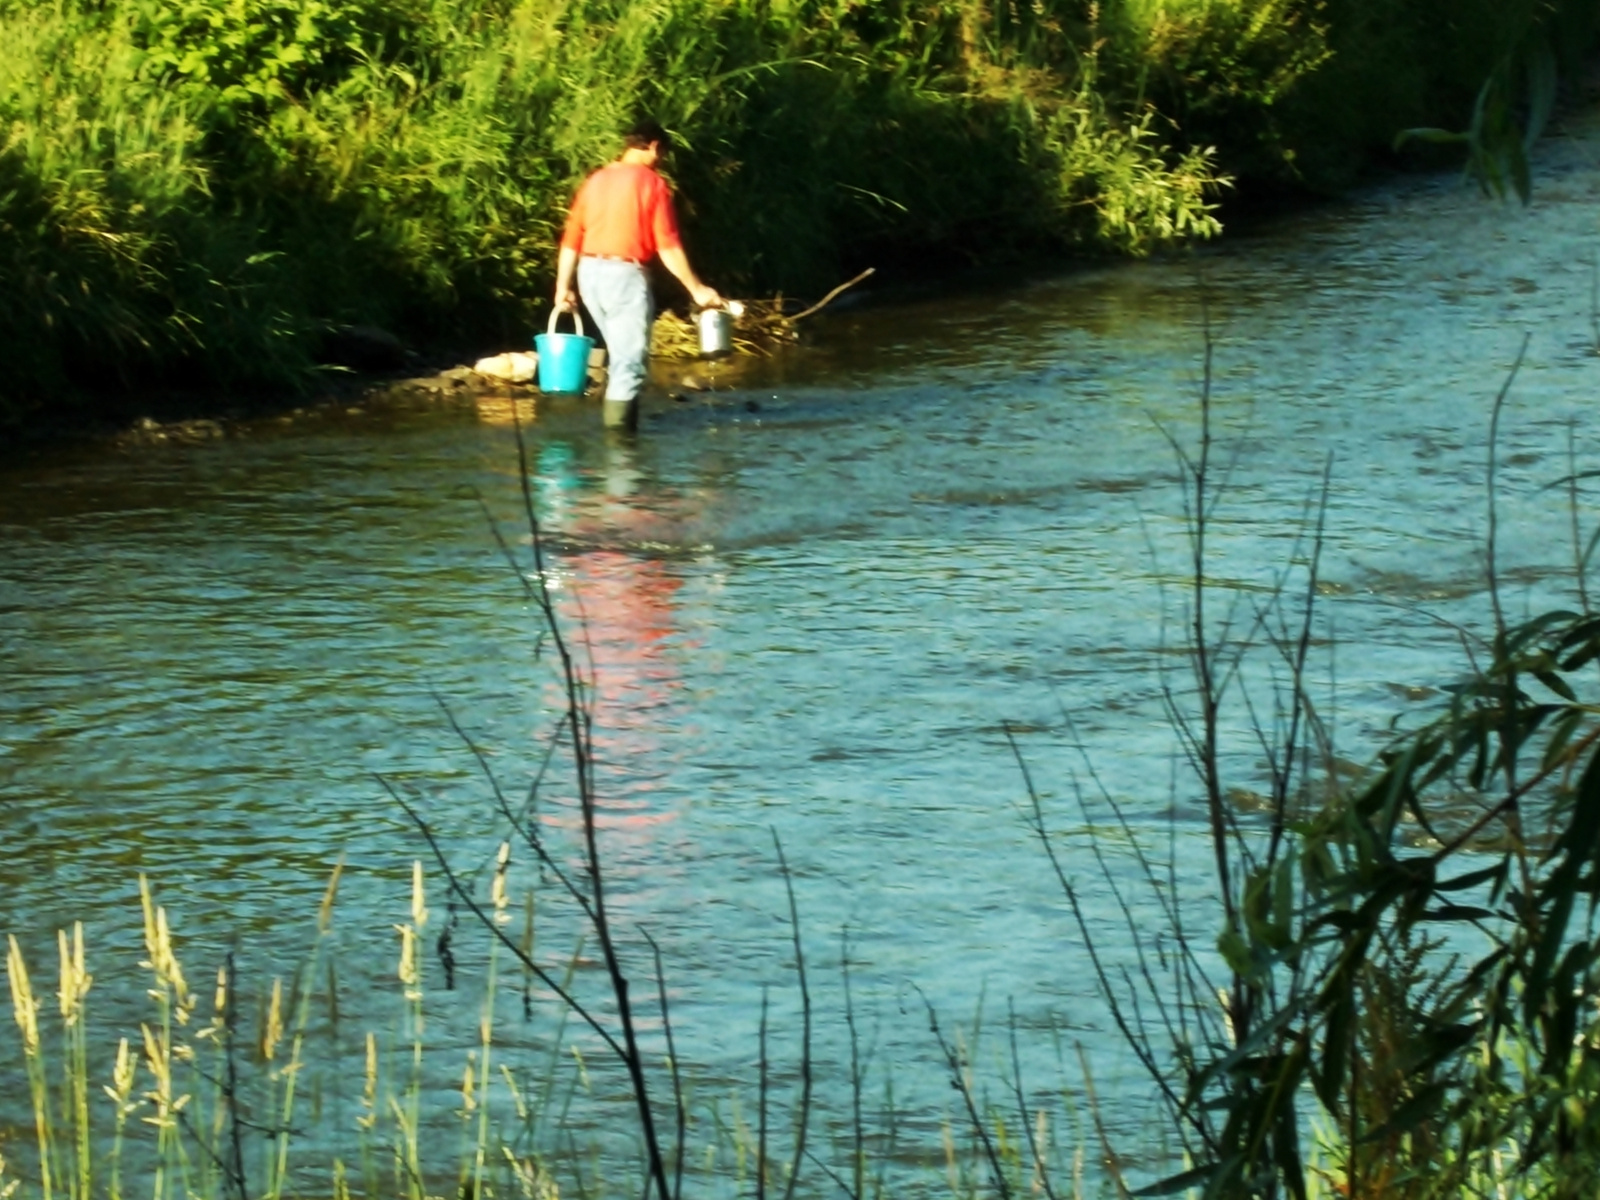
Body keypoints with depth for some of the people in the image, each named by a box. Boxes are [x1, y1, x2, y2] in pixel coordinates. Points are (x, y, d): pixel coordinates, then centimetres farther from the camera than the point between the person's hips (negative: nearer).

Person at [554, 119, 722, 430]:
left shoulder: (595, 181, 10)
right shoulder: (651, 183, -7)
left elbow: (570, 240, 9)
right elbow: (668, 246, -11)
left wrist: (563, 287, 14)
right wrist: (696, 289, -6)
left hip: (590, 272, 7)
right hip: (625, 274, -7)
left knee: (622, 354, 20)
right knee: (629, 361, -3)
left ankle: (618, 427, 22)